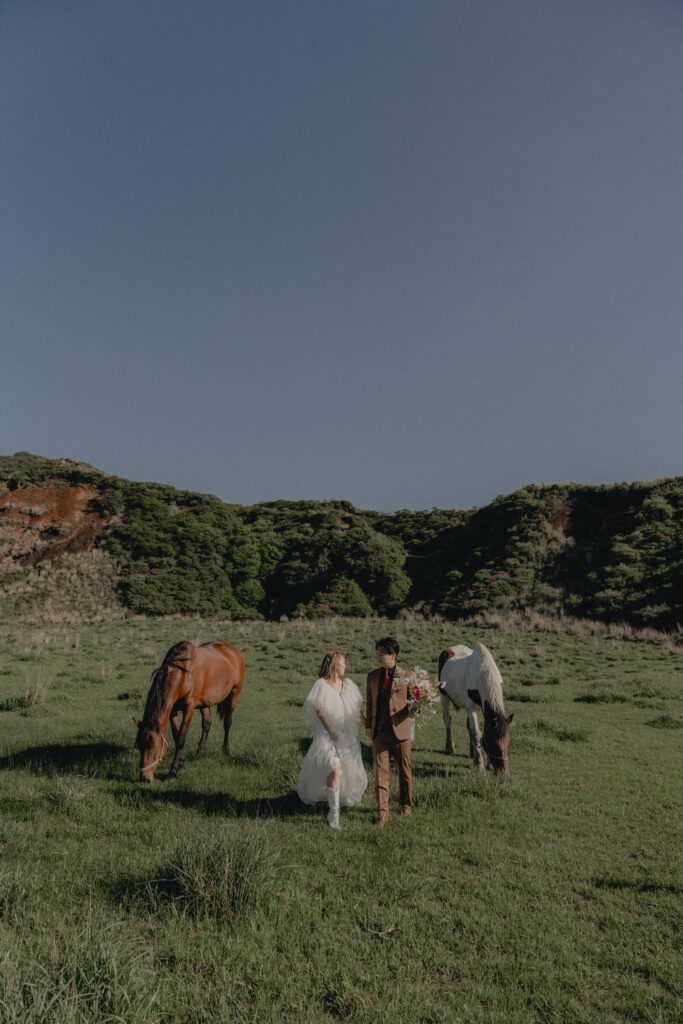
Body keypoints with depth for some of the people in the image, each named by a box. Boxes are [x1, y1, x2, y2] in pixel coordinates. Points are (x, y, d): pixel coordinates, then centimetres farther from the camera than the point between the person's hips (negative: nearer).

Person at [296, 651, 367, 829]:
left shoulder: (348, 684, 8)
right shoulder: (321, 684, -9)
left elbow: (357, 709, 12)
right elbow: (319, 710, -12)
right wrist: (330, 731, -20)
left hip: (348, 734, 6)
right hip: (328, 734, -6)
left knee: (348, 769, 15)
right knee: (334, 769, -23)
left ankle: (345, 798, 44)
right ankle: (333, 811, -16)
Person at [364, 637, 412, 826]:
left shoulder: (406, 676, -2)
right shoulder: (372, 676, 8)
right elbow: (369, 702, 15)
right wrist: (368, 725, 7)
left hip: (400, 730, -2)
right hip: (379, 731, 2)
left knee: (404, 770, 11)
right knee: (381, 770, -2)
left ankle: (406, 805, 32)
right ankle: (382, 813, 3)